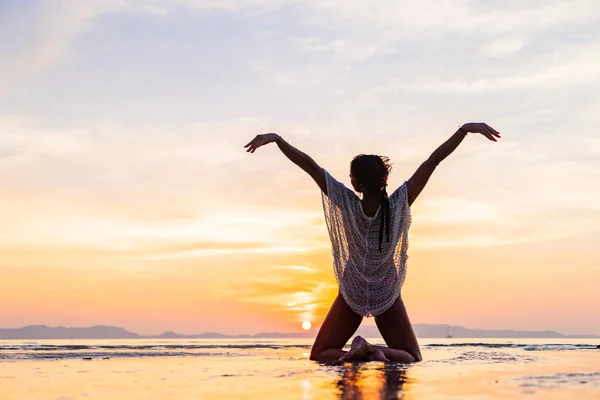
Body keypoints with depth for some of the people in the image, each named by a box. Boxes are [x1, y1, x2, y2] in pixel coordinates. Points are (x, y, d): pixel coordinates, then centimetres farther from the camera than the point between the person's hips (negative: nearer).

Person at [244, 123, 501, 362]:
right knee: (411, 357, 15)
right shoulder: (398, 204, -18)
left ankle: (358, 350, -18)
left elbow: (309, 164, -22)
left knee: (319, 355, 13)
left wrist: (274, 138, -20)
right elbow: (432, 161, -21)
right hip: (388, 295, 1)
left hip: (351, 295, 0)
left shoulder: (347, 204, -20)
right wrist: (465, 129, -22)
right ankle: (376, 351, -17)